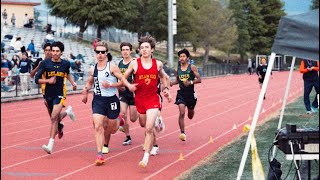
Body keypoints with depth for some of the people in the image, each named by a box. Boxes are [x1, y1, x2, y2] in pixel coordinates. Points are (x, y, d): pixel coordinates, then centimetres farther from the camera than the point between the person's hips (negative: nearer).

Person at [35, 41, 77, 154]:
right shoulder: (45, 63, -6)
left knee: (54, 117, -19)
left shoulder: (65, 64, 2)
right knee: (55, 118, 17)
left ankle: (50, 145, -21)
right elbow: (37, 79, -9)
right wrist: (48, 80, -23)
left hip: (60, 94, -2)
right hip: (48, 95, 2)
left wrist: (73, 83, 18)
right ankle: (67, 112, 52)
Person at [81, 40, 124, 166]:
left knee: (112, 129, 11)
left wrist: (110, 85, -22)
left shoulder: (112, 67, -7)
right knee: (98, 126, -15)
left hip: (111, 100, -2)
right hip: (98, 100, 2)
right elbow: (90, 82, 23)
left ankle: (118, 120, 49)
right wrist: (86, 90, 3)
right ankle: (100, 155, -14)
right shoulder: (93, 70, 5)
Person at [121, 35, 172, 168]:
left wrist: (166, 88, 9)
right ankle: (153, 145, 48)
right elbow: (124, 77, 6)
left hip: (153, 99, -2)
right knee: (145, 125, 17)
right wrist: (129, 86, -12)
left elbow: (162, 77, 21)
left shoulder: (158, 64, 0)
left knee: (149, 128, -16)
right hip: (139, 99, 2)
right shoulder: (134, 64, -4)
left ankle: (146, 157, -16)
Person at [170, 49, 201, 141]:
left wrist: (190, 82, -24)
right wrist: (172, 83, -4)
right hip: (181, 93, 1)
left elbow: (199, 79, -8)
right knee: (182, 113, -18)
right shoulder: (177, 69, 3)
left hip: (190, 94, -1)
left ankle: (191, 111, 56)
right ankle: (182, 133, -17)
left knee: (190, 116, 16)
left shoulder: (192, 67, -6)